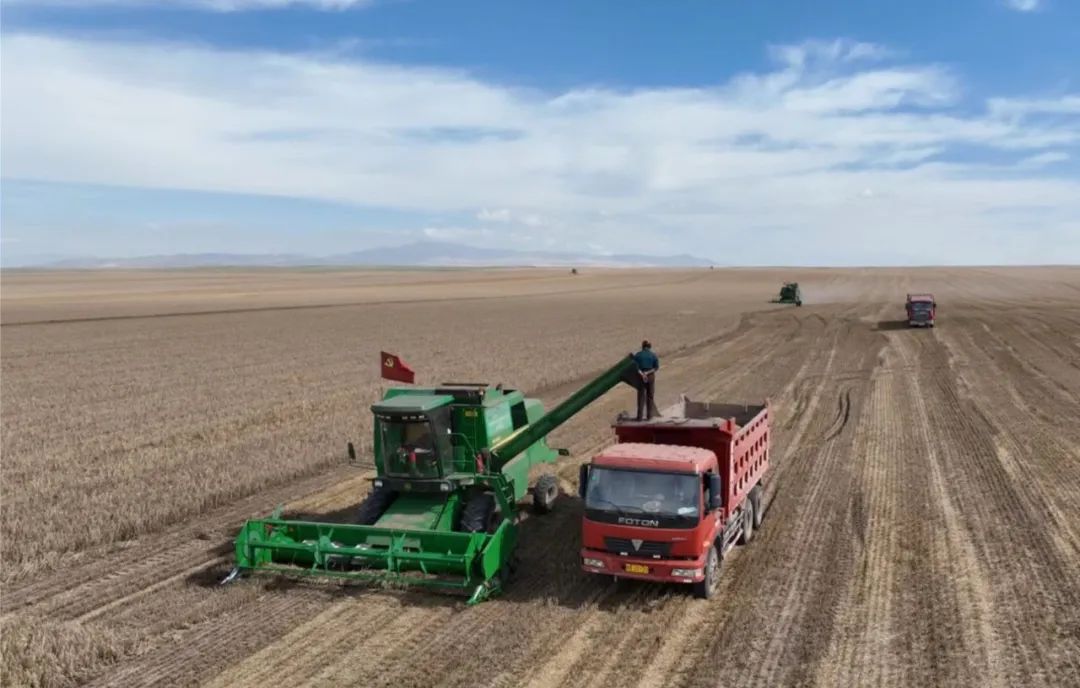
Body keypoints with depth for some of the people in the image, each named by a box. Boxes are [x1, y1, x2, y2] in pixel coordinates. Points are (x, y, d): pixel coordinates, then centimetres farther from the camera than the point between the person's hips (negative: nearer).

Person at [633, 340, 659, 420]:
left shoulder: (637, 355, 0)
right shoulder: (653, 355, 2)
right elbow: (657, 367, -5)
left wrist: (641, 374, -15)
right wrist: (648, 372, -10)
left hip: (641, 377, 0)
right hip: (651, 376, 0)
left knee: (641, 396, 4)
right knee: (650, 396, 10)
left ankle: (640, 416, 0)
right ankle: (649, 415, 11)